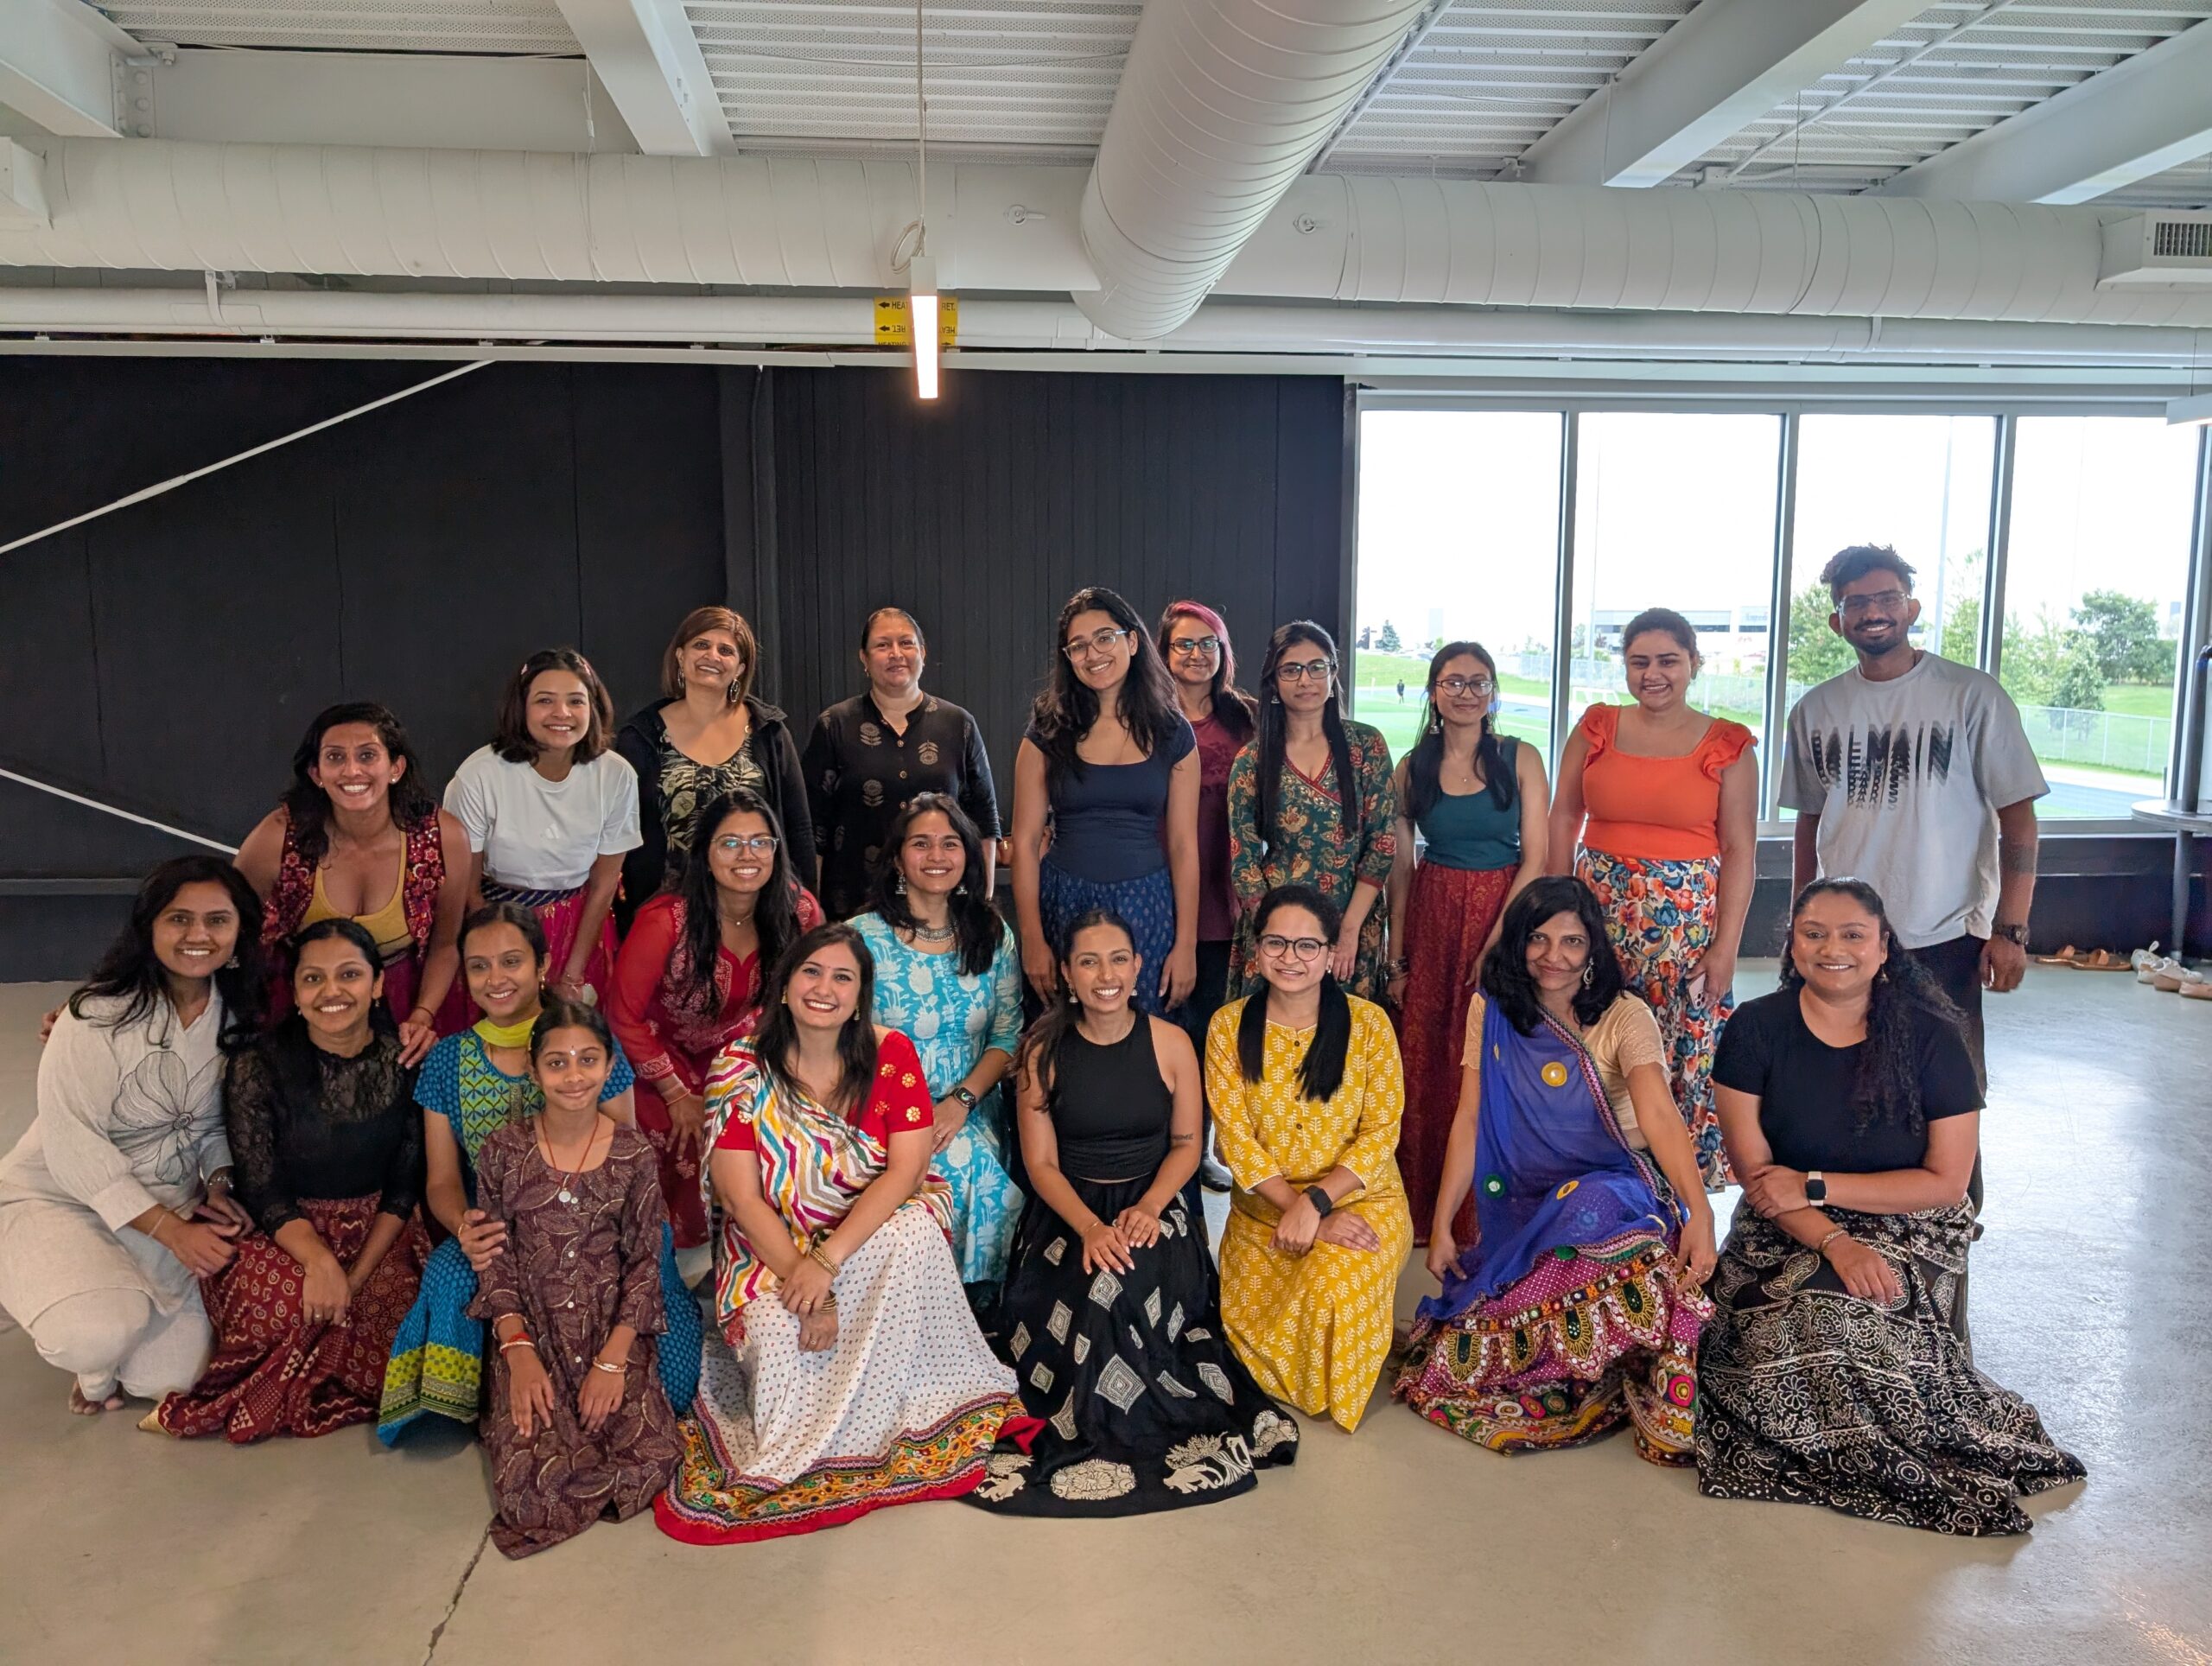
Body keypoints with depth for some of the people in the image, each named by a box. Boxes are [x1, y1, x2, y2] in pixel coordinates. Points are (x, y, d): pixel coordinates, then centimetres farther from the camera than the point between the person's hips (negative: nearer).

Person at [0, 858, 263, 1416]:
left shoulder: (237, 1013, -1)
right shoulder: (99, 1014, -19)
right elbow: (72, 1145, -21)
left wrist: (218, 1185, -11)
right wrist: (170, 1229, -23)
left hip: (172, 1205, 5)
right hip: (61, 1198, -5)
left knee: (176, 1375, -8)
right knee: (99, 1335, -32)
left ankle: (98, 1363, 25)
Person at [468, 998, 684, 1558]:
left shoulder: (635, 1155, -3)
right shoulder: (503, 1152, -2)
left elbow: (644, 1261, -1)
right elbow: (495, 1259, 0)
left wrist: (614, 1357, -12)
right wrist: (517, 1351, -12)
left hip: (613, 1325, 0)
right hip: (530, 1326, 0)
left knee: (650, 1461, -18)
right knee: (526, 1484, -19)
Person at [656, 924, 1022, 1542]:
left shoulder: (890, 1054, -8)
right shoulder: (741, 1067, -9)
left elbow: (905, 1169, -16)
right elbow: (741, 1196, -12)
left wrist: (826, 1263, -27)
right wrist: (804, 1284, -25)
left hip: (876, 1230, 1)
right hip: (773, 1241, 0)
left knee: (917, 1235, -33)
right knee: (776, 1329, -31)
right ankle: (789, 1459, 1)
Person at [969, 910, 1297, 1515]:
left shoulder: (1171, 1043, -1)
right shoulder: (1044, 1050, -2)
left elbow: (1186, 1146, 5)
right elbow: (1041, 1163, -3)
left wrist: (1148, 1207, -15)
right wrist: (1090, 1228, -20)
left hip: (1151, 1207, 0)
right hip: (1068, 1211, 0)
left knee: (1131, 1285, -33)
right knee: (1097, 1287, -32)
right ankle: (1092, 1422, -10)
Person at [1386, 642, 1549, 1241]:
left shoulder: (1521, 759, -1)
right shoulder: (1412, 768, 4)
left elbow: (1536, 858, -5)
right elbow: (1400, 865, 5)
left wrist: (1498, 940, -14)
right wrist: (1396, 955, 0)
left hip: (1506, 919, -1)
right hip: (1431, 921, 2)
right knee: (1425, 1061, 4)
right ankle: (1424, 1208, 19)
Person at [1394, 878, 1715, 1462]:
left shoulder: (1624, 1017, -9)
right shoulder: (1490, 1010, 2)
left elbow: (1660, 1114, -25)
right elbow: (1468, 1121, 3)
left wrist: (1699, 1210, -41)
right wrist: (1441, 1225, 0)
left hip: (1611, 1189, -2)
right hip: (1522, 1206, 2)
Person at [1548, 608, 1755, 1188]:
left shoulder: (1727, 746, -1)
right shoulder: (1596, 728, 5)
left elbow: (1740, 851, -2)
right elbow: (1563, 820, 8)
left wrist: (1726, 948, -8)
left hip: (1686, 922, -2)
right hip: (1599, 912, 2)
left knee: (1683, 1054, 0)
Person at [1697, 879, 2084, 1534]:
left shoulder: (1930, 1037, -5)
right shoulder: (1756, 1029, -4)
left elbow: (1946, 1182, -5)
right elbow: (1754, 1170, -6)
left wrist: (1814, 1187, -13)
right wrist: (1834, 1242, -22)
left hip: (1906, 1233, -1)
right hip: (1783, 1235, 2)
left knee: (1833, 1312, -32)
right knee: (1773, 1327, -29)